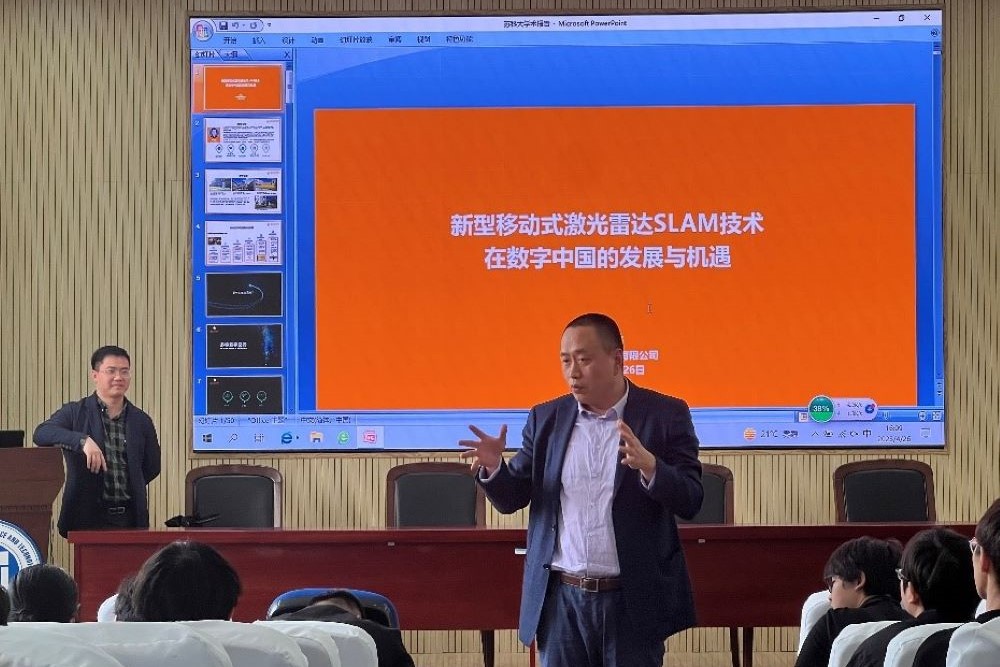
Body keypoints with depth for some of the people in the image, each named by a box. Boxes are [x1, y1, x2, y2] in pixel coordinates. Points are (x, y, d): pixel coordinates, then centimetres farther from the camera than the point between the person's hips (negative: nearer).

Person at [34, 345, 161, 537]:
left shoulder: (141, 421, 12)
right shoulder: (75, 413, 3)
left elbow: (152, 467, 20)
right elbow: (41, 433, -15)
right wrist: (83, 440, -28)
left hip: (131, 516, 3)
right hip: (88, 517, -3)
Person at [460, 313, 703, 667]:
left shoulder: (665, 415, -1)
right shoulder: (546, 419, 8)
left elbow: (690, 501, -8)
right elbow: (511, 499, 9)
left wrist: (649, 467, -27)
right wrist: (493, 467, -13)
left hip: (633, 600, -3)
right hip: (562, 598, 3)